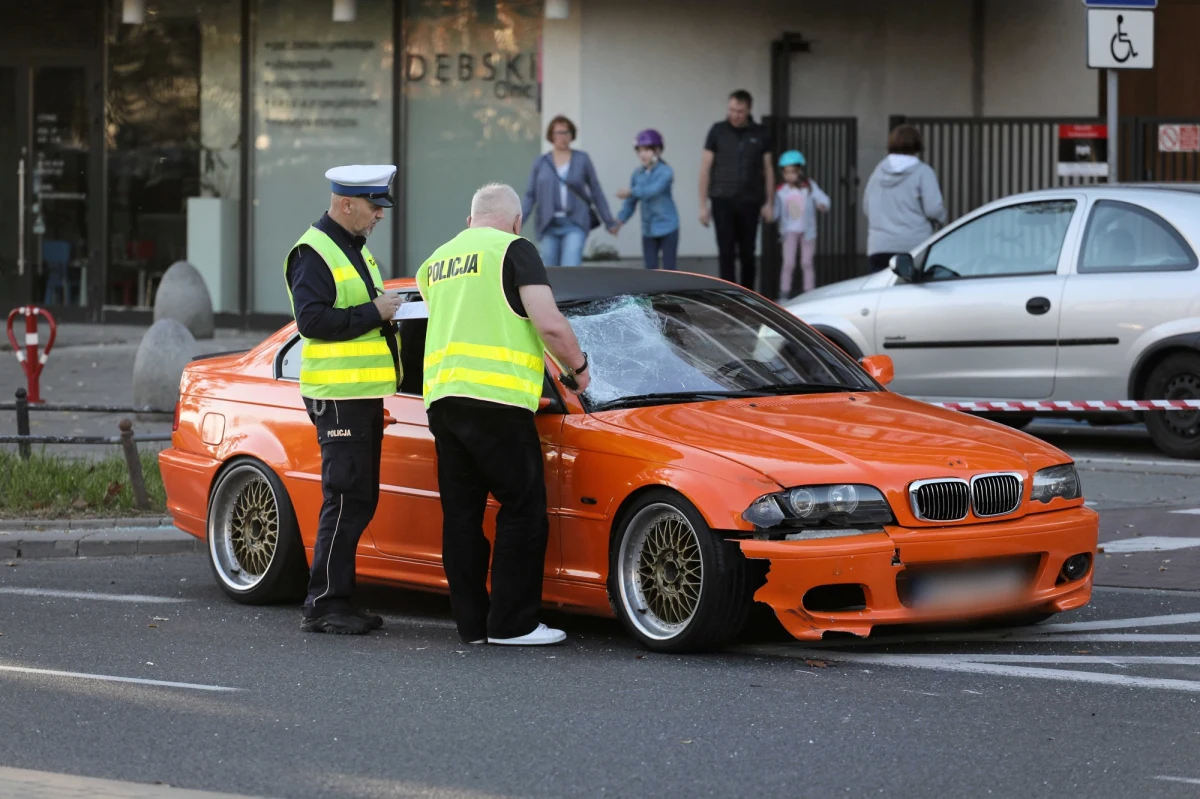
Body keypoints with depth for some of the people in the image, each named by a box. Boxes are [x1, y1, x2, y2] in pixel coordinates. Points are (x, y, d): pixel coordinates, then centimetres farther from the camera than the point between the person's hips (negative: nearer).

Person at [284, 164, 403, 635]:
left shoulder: (357, 250, 19)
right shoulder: (314, 253, -11)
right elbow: (310, 319, -21)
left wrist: (386, 311, 9)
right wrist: (372, 313, -18)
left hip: (365, 394, 10)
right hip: (337, 396, -10)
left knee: (359, 502, 10)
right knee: (345, 500, -11)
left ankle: (338, 600, 15)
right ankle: (323, 605, -7)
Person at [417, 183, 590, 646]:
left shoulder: (437, 260, 21)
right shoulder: (514, 250, 0)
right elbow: (550, 325, -10)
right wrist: (577, 367, 8)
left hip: (441, 397, 7)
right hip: (495, 398, -7)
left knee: (461, 513, 10)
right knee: (523, 509, 0)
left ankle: (471, 622, 11)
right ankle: (511, 622, -1)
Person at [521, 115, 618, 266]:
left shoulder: (582, 159, 4)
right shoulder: (541, 162, 7)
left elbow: (596, 192, 8)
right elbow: (530, 196, 6)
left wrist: (609, 222, 9)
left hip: (575, 225, -2)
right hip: (549, 225, 2)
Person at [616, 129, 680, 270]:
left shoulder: (665, 172, -12)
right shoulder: (637, 174, 3)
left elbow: (654, 190, -31)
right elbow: (631, 203, 6)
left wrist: (631, 192, -39)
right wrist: (619, 220, -7)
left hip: (668, 228, -5)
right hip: (648, 230, 5)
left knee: (669, 268, 0)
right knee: (650, 269, 5)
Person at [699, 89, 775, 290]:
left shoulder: (760, 134, 4)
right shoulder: (718, 131, 1)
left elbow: (768, 169, 9)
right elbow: (705, 168, 3)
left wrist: (768, 203, 3)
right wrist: (703, 204, -1)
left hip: (749, 202, 1)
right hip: (723, 201, -1)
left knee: (747, 254, 7)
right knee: (726, 253, -5)